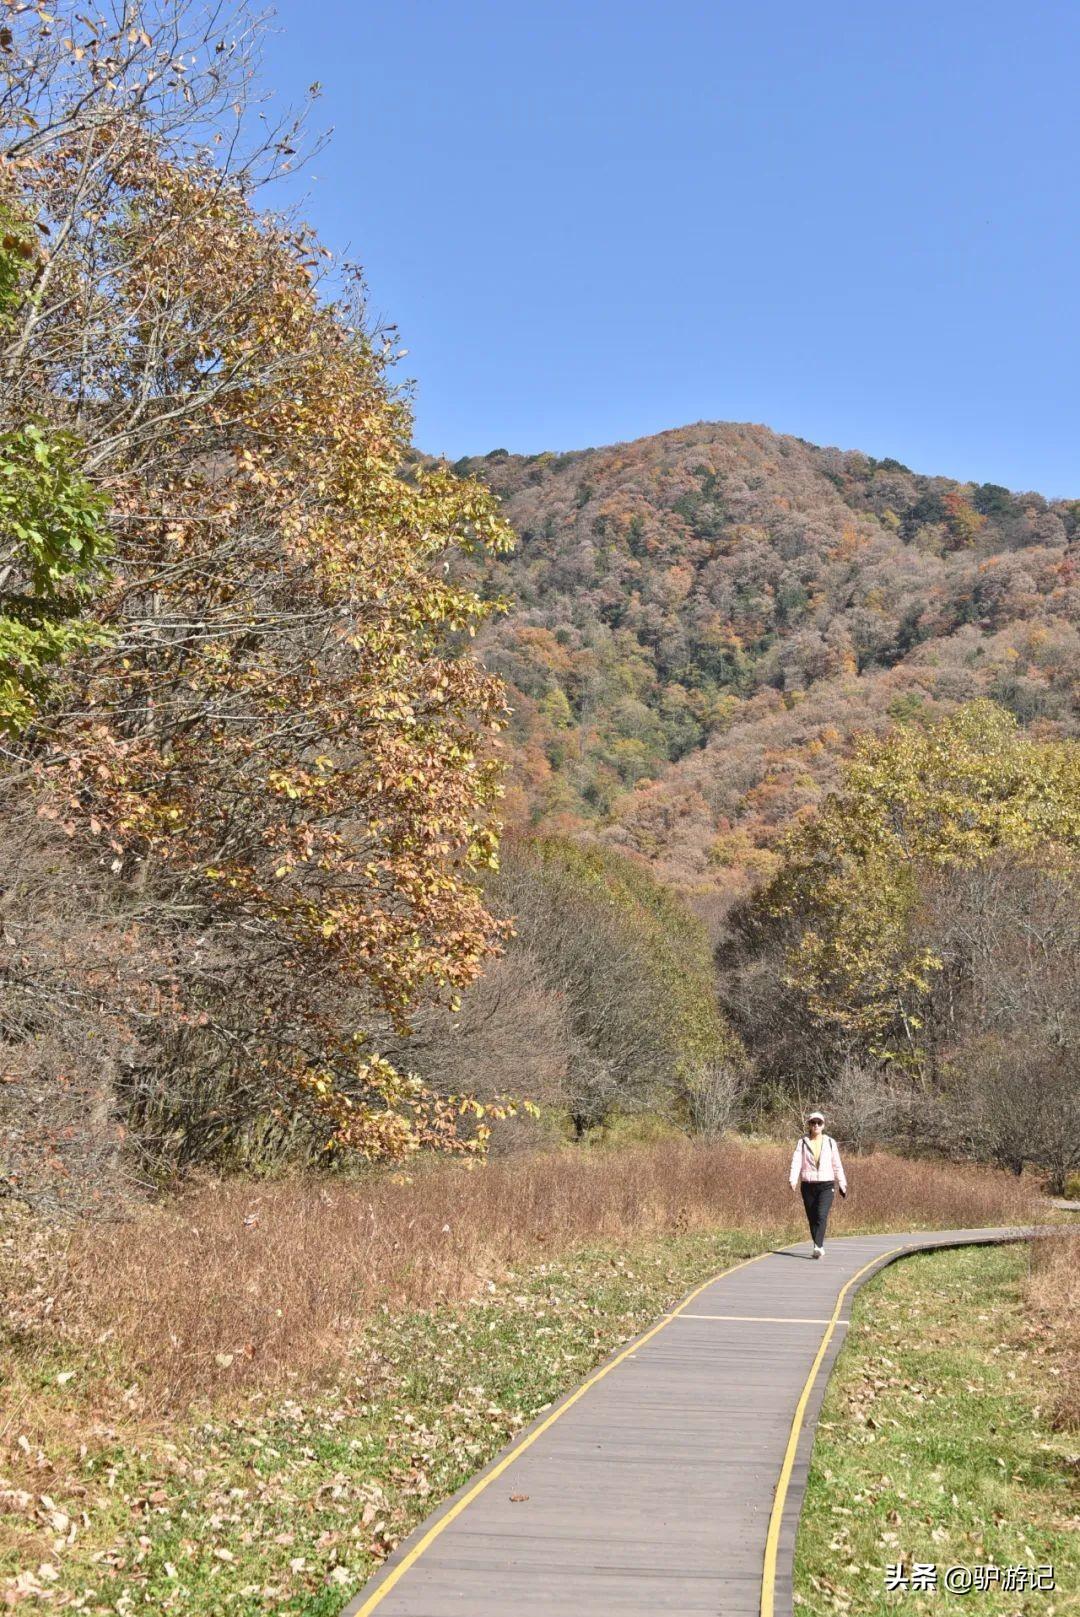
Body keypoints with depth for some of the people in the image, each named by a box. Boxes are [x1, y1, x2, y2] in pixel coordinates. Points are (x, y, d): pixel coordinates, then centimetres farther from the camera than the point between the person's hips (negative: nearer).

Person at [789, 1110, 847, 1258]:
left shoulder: (830, 1142, 6)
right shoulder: (803, 1142, 4)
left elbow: (837, 1165, 11)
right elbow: (796, 1162, -7)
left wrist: (842, 1184, 12)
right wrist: (793, 1180, -22)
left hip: (826, 1185, -1)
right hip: (808, 1185, 1)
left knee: (822, 1215, -19)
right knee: (812, 1218, 6)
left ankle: (818, 1247, -26)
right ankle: (820, 1248, 18)